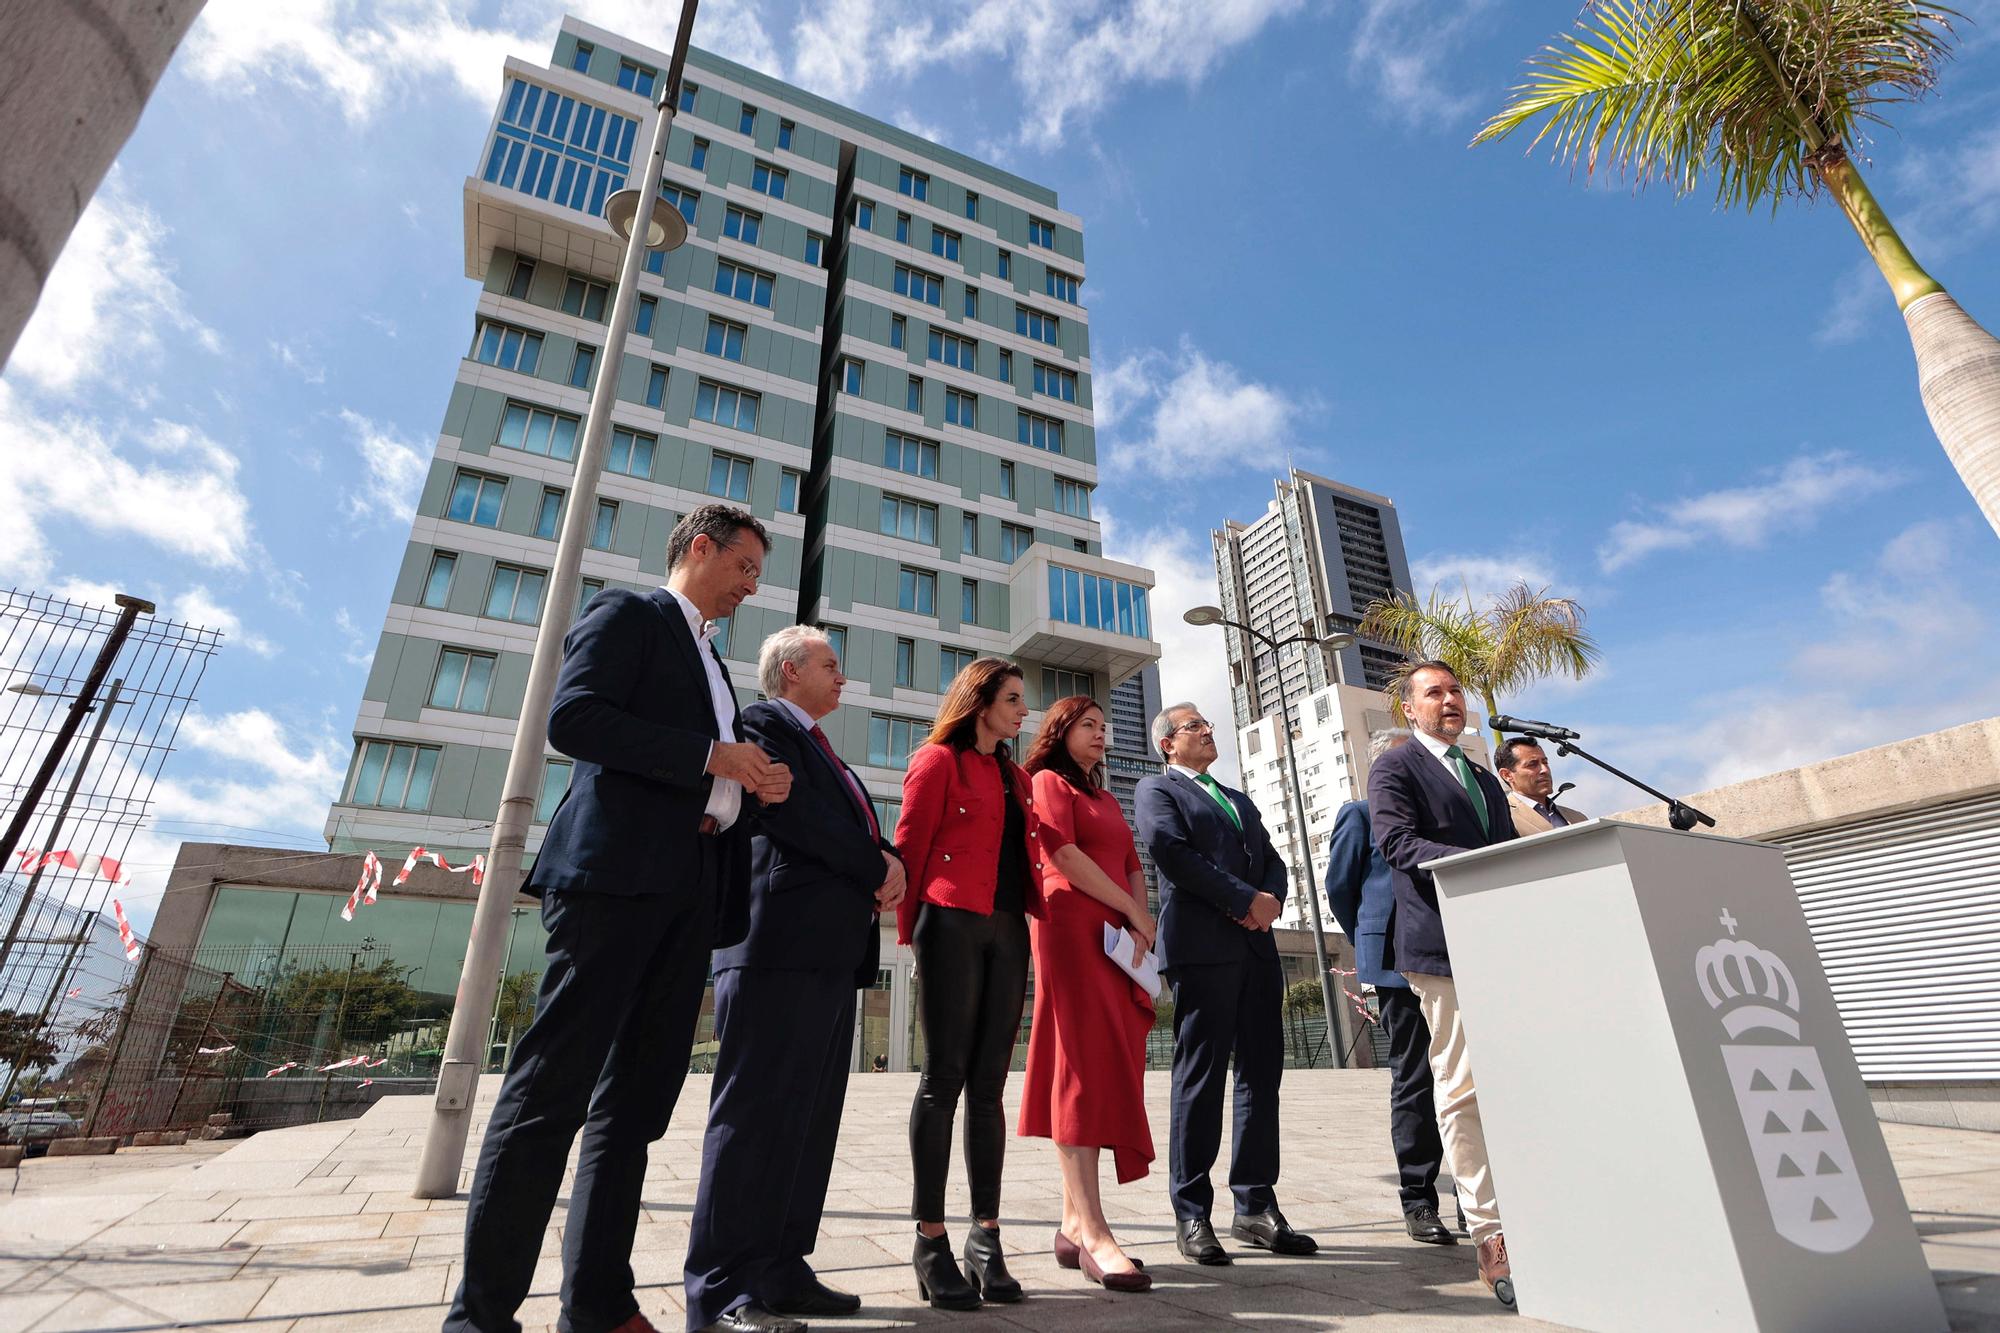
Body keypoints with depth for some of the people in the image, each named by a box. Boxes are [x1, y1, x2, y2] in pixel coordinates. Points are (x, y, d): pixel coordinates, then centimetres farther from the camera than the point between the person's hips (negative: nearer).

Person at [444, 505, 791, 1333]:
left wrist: (754, 787, 7)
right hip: (614, 873, -8)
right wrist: (713, 755, -14)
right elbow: (571, 718, -14)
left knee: (638, 1099, 9)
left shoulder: (710, 661, 27)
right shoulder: (626, 614, 3)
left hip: (688, 890, 8)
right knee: (555, 1088, -4)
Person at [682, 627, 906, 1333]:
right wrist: (876, 870, -7)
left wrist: (890, 860, -2)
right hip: (781, 944, -9)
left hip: (832, 952, 9)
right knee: (756, 1113, -5)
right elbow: (793, 812, -15)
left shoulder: (821, 750, 26)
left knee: (809, 1118, 11)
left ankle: (781, 1272, 21)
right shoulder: (761, 724, -2)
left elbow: (860, 827, 20)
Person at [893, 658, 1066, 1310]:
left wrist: (1040, 914, 7)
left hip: (1008, 931, 6)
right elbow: (910, 847, -3)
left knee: (989, 1083, 7)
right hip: (953, 924, -6)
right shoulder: (938, 760, 0)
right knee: (945, 1077, -2)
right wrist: (912, 930, -1)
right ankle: (931, 1239, 7)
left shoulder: (1017, 777, 21)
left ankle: (986, 1235, 14)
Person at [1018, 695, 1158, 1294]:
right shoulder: (1049, 782, 2)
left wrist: (1140, 926, 1)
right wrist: (1134, 912, -7)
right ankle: (1094, 1233, -13)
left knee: (1107, 1072, 4)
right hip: (1073, 929, -8)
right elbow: (1065, 856, -11)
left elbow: (1133, 868, 18)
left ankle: (1074, 1223, 9)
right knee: (1084, 1069, -12)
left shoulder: (1107, 798, 26)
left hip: (1119, 938, 8)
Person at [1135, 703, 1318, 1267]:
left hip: (1256, 946, 7)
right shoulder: (1156, 790, 5)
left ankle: (1256, 1206, 16)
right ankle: (1191, 1215, 6)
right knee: (1200, 1077, -3)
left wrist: (1271, 899, -4)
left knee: (1261, 1073, 7)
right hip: (1201, 945, -7)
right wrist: (1244, 899, -13)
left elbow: (1273, 860, 18)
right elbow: (1172, 852, -11)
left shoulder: (1238, 800, 26)